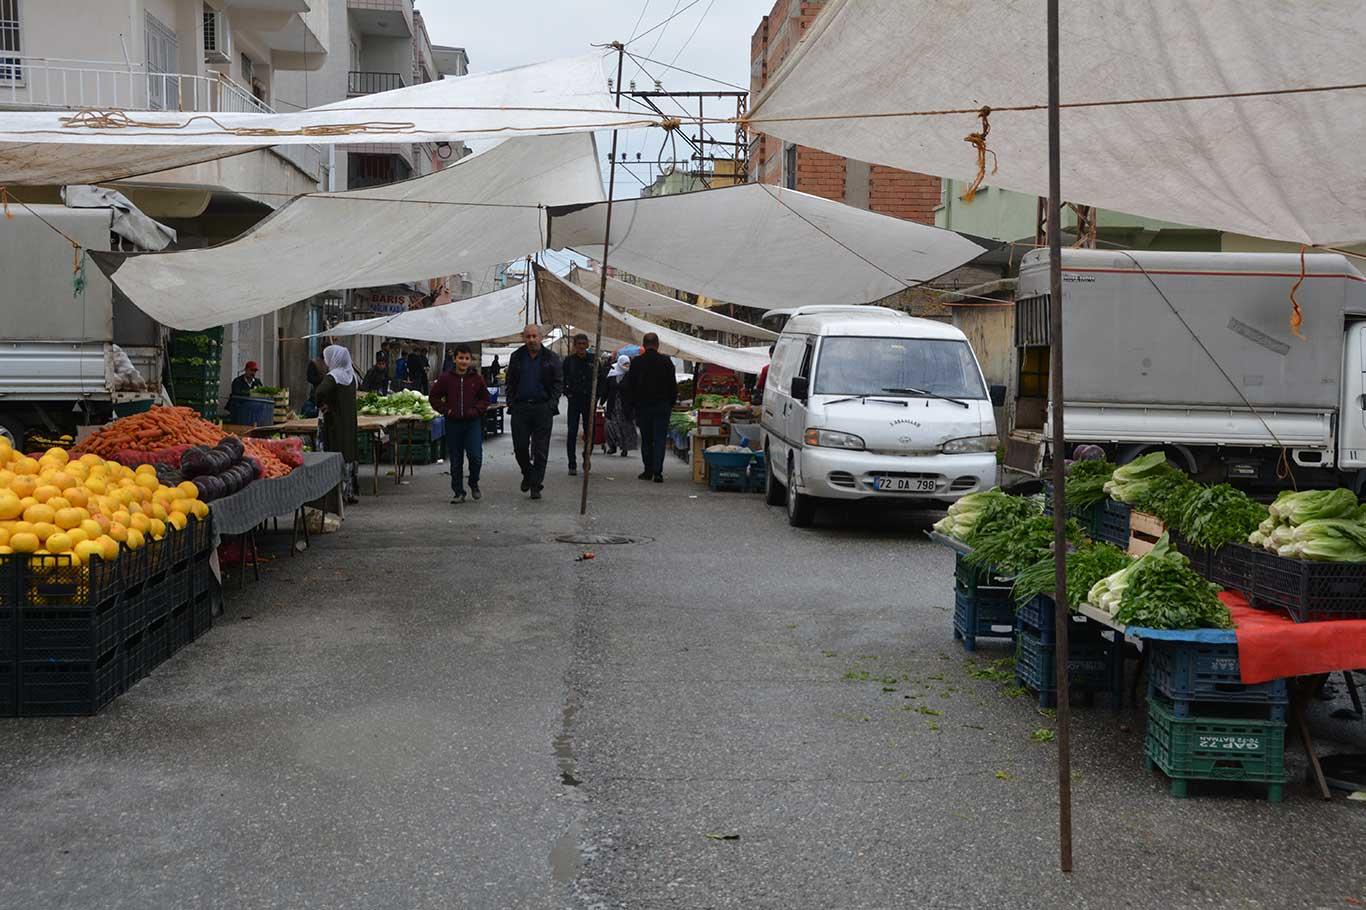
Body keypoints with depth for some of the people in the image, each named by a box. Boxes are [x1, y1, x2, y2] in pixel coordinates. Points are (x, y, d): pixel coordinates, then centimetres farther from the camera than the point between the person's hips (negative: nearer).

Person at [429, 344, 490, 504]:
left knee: (475, 455, -13)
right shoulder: (445, 378, -1)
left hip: (473, 422, 0)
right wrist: (446, 410, -3)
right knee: (455, 460, 5)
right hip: (453, 423, 0)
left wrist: (476, 410, -3)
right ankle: (458, 492, 16)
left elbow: (485, 398, 12)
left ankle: (474, 483, 14)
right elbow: (434, 397, 7)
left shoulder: (477, 378, 1)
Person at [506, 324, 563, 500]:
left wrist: (552, 403, -6)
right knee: (520, 446, 1)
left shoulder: (551, 358, 3)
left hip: (543, 408, -2)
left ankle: (536, 485, 6)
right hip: (520, 407, 2)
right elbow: (510, 382, 15)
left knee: (540, 450, -1)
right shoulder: (516, 357, 10)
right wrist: (511, 401, 3)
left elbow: (558, 382, 4)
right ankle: (527, 474, 27)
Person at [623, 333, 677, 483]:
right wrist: (671, 404, 11)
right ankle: (658, 472, -9)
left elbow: (629, 387, 4)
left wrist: (633, 406, 12)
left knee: (646, 440, 10)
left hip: (642, 406, 1)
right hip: (662, 406, -1)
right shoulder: (666, 362, -2)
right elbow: (673, 386, 2)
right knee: (659, 439, -1)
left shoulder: (636, 362, -1)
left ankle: (648, 470, 13)